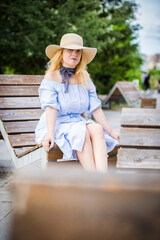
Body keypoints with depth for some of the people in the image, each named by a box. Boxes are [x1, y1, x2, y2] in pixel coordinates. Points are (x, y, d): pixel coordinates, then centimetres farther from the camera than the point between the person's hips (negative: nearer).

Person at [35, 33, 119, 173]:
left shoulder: (84, 78, 9)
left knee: (96, 129, -27)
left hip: (77, 123, 4)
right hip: (55, 124, -4)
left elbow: (95, 107, 7)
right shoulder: (52, 76, -5)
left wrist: (111, 132, 3)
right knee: (83, 133, -32)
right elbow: (51, 107, -18)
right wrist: (50, 134, -32)